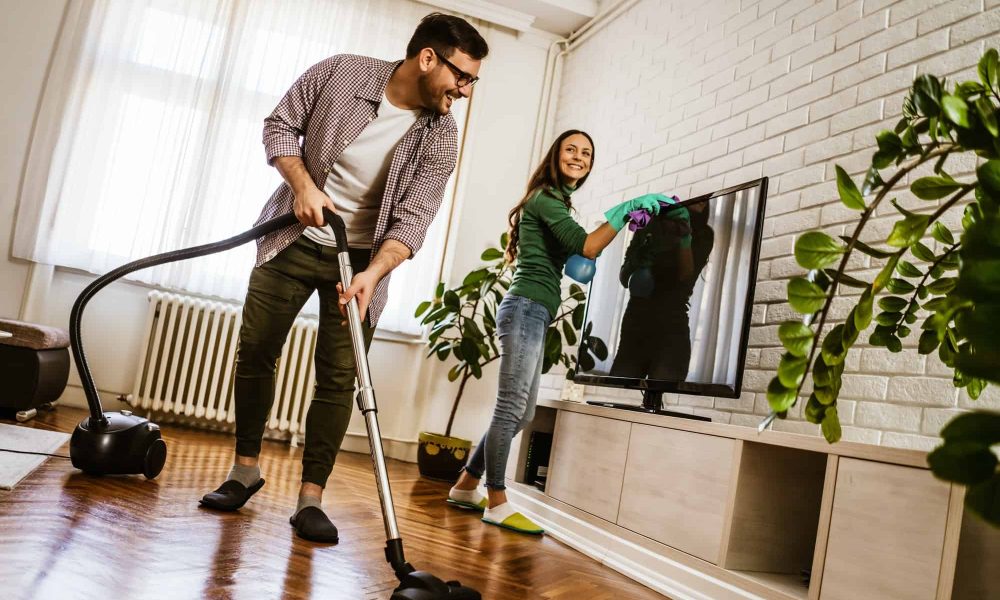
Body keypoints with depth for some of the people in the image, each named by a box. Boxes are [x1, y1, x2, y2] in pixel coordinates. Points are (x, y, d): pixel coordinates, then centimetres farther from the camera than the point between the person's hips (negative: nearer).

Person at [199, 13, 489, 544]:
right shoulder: (341, 72, -11)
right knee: (254, 355, 4)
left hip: (360, 259, 0)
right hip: (293, 240, 1)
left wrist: (371, 274, -32)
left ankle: (311, 498, 5)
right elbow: (280, 125, -1)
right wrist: (302, 184, -18)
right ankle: (245, 471, 22)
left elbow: (411, 221, -16)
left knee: (338, 378, -5)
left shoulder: (439, 137, -11)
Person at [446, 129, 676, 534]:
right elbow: (585, 247, -17)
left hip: (532, 313, 10)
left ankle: (465, 487, 18)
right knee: (511, 409, -9)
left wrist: (579, 266, 11)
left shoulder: (554, 202, 26)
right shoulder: (546, 197, -5)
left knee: (521, 412, 10)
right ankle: (497, 505, -4)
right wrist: (625, 210, -17)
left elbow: (574, 259, 30)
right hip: (526, 308, -10)